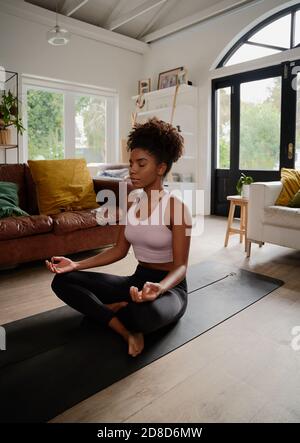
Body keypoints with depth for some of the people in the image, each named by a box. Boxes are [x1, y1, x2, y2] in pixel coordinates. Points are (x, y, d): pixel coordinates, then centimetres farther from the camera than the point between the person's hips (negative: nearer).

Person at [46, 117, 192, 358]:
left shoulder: (176, 206, -16)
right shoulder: (132, 204, 5)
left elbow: (180, 266, -17)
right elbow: (119, 250, 9)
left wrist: (158, 288, -39)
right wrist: (77, 265, -1)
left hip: (170, 287, -6)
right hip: (136, 281, 6)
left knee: (146, 313, -43)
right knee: (63, 281, -6)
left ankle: (103, 310, -7)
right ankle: (126, 331, -15)